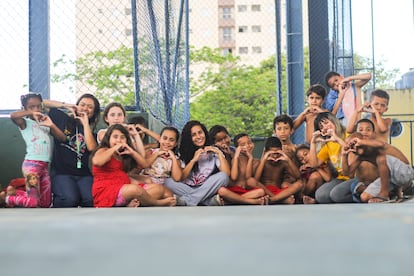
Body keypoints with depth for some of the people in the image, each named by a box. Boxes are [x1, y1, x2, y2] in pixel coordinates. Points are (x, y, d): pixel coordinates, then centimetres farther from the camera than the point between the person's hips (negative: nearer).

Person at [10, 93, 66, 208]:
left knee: (46, 203, 8)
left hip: (45, 165, 6)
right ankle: (11, 198, 15)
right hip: (32, 164, -6)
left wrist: (51, 125, -4)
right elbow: (13, 115, -21)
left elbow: (62, 138, 9)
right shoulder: (25, 123, 1)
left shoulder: (45, 124, 17)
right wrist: (31, 113, -10)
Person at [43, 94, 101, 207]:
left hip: (84, 175, 2)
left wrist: (85, 123, 0)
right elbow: (42, 103, 12)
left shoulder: (92, 131, 15)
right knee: (69, 199, -30)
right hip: (61, 172, -2)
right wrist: (65, 105, 5)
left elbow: (91, 147, -7)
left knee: (91, 199, -30)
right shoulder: (63, 119, 12)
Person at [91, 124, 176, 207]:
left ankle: (134, 202, -30)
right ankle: (159, 203, -12)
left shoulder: (124, 154, 20)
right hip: (106, 191, -9)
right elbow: (96, 162, -25)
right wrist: (113, 148, -13)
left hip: (124, 189, 9)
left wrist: (132, 152, 1)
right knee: (135, 189, -38)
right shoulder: (104, 151, 0)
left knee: (159, 188, -4)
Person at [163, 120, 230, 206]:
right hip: (188, 189, 1)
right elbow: (180, 178, -7)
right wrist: (193, 160, -14)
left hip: (207, 191, 0)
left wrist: (219, 153, -11)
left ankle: (186, 202, -32)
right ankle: (211, 201, -33)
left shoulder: (213, 151, 4)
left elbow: (226, 173, -10)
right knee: (169, 182, -26)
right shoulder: (184, 152, 6)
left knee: (222, 176, -27)